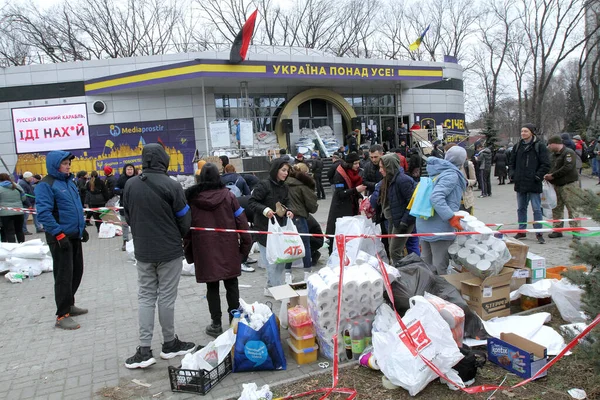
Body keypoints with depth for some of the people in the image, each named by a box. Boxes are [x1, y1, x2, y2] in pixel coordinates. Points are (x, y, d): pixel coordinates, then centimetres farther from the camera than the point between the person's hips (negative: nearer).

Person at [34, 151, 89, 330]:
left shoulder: (69, 181, 13)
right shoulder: (45, 185, -13)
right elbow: (43, 213, -20)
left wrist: (82, 227, 17)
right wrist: (59, 234, -23)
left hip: (74, 236, 8)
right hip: (60, 238, -8)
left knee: (76, 272, 15)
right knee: (64, 275, -4)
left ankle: (69, 304, 31)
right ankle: (62, 315, 4)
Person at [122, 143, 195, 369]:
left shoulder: (130, 185, -1)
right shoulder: (171, 185, -16)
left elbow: (128, 218, 6)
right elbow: (184, 220, -9)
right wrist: (180, 236, 12)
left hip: (142, 251, 4)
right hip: (169, 250, -4)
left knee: (145, 297, 11)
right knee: (166, 297, 6)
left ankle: (144, 350, 10)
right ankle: (170, 344, 22)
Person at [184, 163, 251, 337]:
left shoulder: (191, 198, -2)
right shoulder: (228, 195, -3)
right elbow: (241, 221, -4)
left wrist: (189, 252, 10)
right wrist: (245, 244, 4)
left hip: (205, 250, 0)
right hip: (228, 249, 0)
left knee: (212, 286, 8)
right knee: (231, 284, 11)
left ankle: (216, 324, 14)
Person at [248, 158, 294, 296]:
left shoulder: (284, 187, 10)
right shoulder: (264, 185, -13)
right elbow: (251, 202, -12)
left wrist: (287, 212, -5)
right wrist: (264, 209, -27)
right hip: (264, 228, -8)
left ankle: (271, 288, 27)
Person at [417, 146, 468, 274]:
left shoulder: (438, 172, 15)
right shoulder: (451, 174, -12)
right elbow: (436, 197, -26)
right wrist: (451, 217, -27)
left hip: (424, 225, 9)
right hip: (439, 228, -9)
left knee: (425, 262, 18)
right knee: (440, 267, 2)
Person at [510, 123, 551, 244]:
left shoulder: (539, 146, -5)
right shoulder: (517, 146, 10)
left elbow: (546, 165, -6)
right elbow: (512, 162, 20)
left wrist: (538, 176, -11)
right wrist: (513, 175, 9)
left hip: (534, 184, -5)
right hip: (520, 183, 5)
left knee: (537, 209, -1)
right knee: (521, 208, 12)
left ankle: (539, 233, 6)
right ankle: (521, 231, 22)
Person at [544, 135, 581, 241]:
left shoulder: (568, 153, -11)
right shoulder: (552, 155, 15)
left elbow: (567, 168, -21)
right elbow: (550, 167, 19)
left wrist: (553, 176, -16)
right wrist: (548, 175, -3)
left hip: (569, 185, -8)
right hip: (557, 185, 8)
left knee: (572, 208, -7)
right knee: (556, 208, 9)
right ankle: (557, 230, 16)